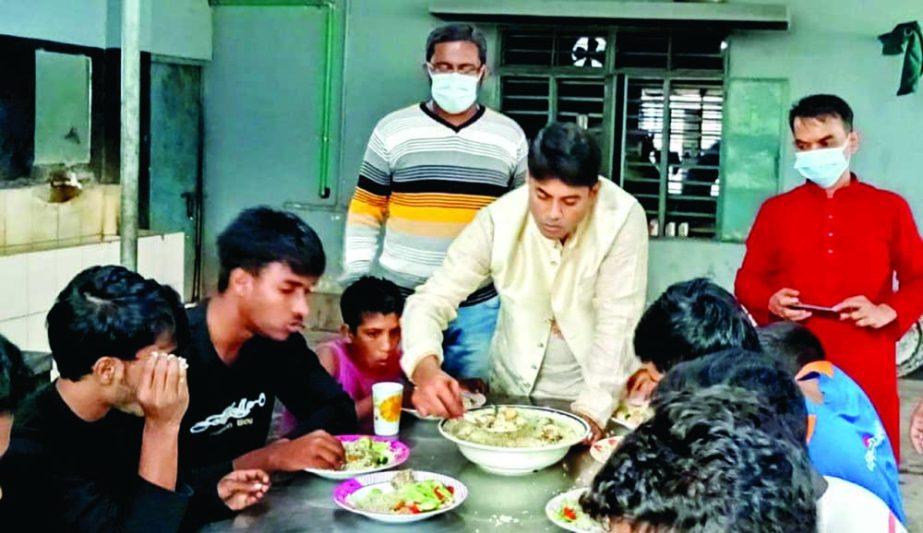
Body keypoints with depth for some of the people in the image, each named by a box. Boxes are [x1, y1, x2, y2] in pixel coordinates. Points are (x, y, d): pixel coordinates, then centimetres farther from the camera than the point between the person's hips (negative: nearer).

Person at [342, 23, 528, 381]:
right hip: (404, 300, -1)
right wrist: (356, 274, -2)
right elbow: (366, 209, 5)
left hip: (482, 306, 1)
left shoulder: (510, 136, 5)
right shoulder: (392, 131, 1)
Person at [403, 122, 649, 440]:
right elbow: (430, 301, -16)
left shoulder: (622, 218, -19)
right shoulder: (498, 221, -16)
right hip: (514, 390, 1)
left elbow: (617, 324, -18)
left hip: (597, 392, 0)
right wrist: (425, 368, -35)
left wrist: (592, 410, -29)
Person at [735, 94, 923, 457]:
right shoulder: (776, 210, 9)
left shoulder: (890, 208, 7)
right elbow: (747, 280, 12)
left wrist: (888, 311, -11)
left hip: (867, 374, 0)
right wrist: (771, 302, -9)